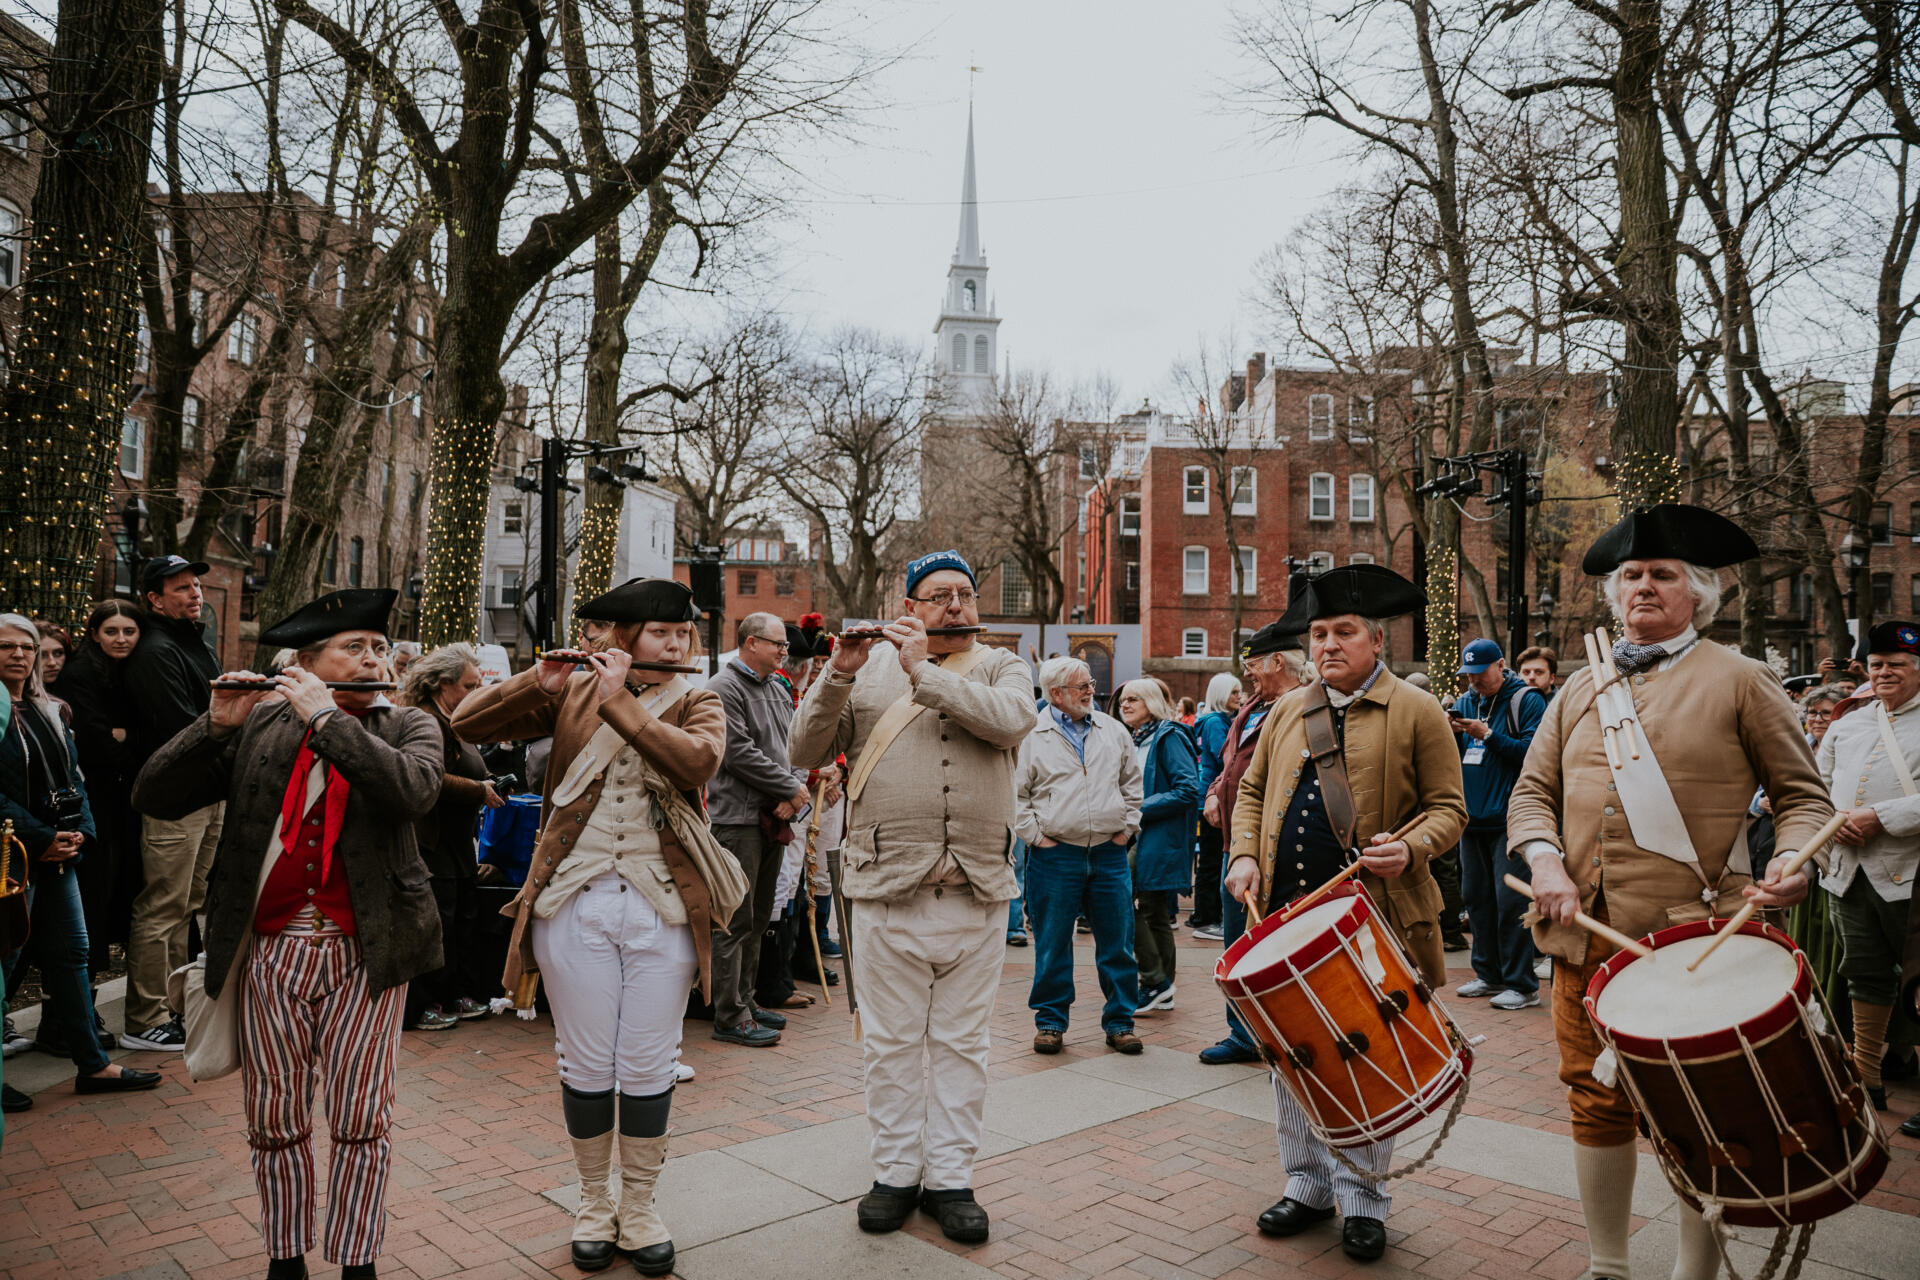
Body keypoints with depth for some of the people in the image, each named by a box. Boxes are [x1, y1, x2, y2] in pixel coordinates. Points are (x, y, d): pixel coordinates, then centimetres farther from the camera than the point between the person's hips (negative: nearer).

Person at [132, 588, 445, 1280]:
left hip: (364, 951, -2)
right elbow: (153, 798, 2)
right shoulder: (259, 724, 7)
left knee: (361, 1120, 4)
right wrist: (218, 723, -11)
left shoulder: (408, 725, 3)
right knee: (274, 1120, 12)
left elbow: (413, 789, -20)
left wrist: (324, 717, -17)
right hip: (271, 946, 2)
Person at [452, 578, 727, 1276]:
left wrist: (620, 700, -18)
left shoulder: (698, 703, 5)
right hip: (576, 901, 0)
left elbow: (698, 760, -17)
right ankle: (594, 1202, 30)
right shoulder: (571, 691, 7)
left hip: (663, 907, 0)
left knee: (647, 1068, 7)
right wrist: (540, 681, -13)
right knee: (586, 1064, 10)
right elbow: (467, 722, 1)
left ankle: (639, 1207, 27)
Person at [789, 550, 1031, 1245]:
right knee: (891, 1041, 10)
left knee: (961, 1041, 11)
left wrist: (924, 672, -16)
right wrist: (837, 675, -13)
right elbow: (805, 752, 1)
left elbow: (1011, 719, -15)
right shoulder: (869, 669, 7)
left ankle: (950, 1178, 24)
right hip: (886, 886, 0)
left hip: (978, 892, 1)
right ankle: (896, 1173, 26)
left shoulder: (1002, 666, 8)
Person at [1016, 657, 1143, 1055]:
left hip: (1109, 854, 3)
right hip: (1055, 855, -3)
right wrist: (1035, 835, -6)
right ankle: (1050, 1020, 19)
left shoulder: (1114, 731, 11)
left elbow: (1132, 782, 19)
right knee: (1052, 943, 5)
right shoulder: (1032, 736, -1)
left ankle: (1120, 1022, 19)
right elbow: (1015, 793, 0)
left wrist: (1127, 827, 10)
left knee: (1118, 942, 6)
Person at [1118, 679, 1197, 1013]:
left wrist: (1142, 809, -17)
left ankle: (1156, 982, -4)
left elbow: (1189, 790, -18)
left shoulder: (1168, 737, -10)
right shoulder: (1131, 741, 16)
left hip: (1160, 836, -9)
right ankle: (1163, 990, 18)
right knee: (1154, 911, 11)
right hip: (1138, 836, 9)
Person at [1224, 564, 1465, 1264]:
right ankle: (1309, 1184, 28)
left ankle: (1363, 1198, 22)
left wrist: (1409, 848, -19)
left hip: (1374, 916, -4)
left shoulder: (1417, 711, 0)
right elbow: (1252, 792, 18)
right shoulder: (1287, 712, 13)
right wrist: (1244, 855, 3)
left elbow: (1448, 808, -1)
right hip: (1288, 911, 4)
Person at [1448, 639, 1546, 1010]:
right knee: (1476, 897, 12)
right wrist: (1452, 734, -5)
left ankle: (1522, 985, 1)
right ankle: (1489, 974, 23)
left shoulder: (1526, 700, -5)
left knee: (1511, 900, -7)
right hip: (1472, 818, 7)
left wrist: (1489, 736, -20)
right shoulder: (1466, 701, 14)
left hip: (1509, 820, -7)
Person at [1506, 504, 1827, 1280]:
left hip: (1694, 938, -3)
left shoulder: (1740, 679, 3)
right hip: (1585, 934, 4)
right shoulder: (1580, 690, 14)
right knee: (1596, 1103, 11)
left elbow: (1801, 793, 5)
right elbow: (1532, 793, 12)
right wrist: (1546, 862, -6)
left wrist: (1791, 861, -15)